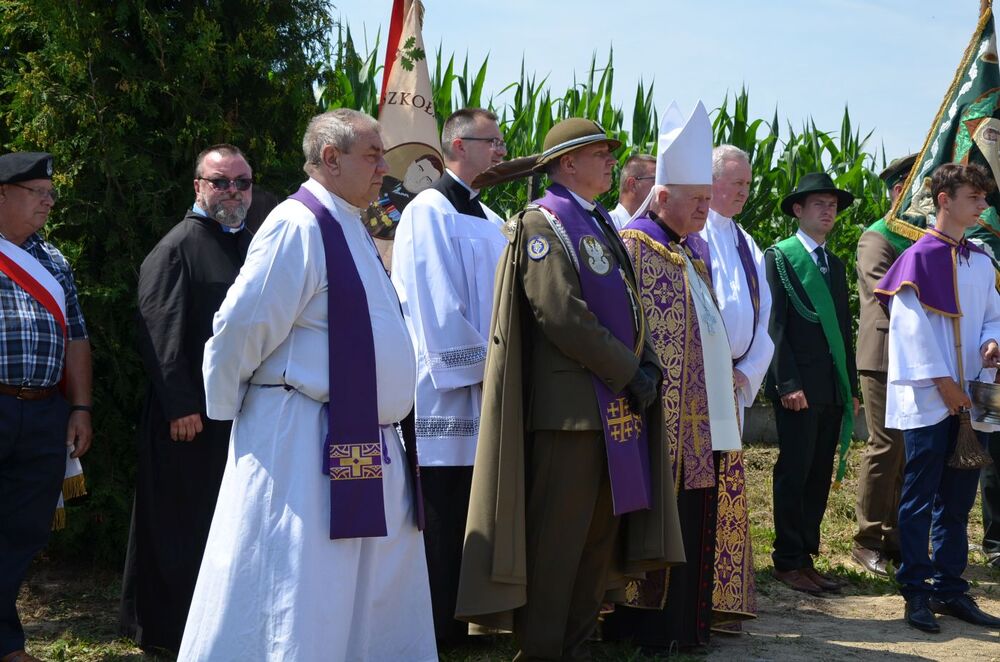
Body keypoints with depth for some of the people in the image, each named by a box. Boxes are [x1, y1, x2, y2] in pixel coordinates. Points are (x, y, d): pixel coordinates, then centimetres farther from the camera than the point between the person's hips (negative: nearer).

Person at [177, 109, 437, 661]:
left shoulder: (351, 230, 16)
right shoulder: (299, 227, -15)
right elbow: (240, 329, -16)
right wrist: (228, 408, -5)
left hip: (371, 446, 10)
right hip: (306, 450, -10)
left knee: (382, 613, 14)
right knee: (302, 615, -4)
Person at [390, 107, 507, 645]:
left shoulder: (489, 221, 17)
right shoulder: (430, 211, -9)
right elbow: (437, 304, -15)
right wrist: (479, 366, -14)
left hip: (484, 393, 8)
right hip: (444, 391, -8)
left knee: (469, 515, 10)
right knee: (440, 521, -3)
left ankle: (457, 621, 17)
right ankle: (433, 630, 4)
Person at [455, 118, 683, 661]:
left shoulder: (600, 225, 19)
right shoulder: (543, 223, -9)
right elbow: (562, 314, -18)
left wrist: (647, 366, 2)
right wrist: (628, 373, -14)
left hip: (617, 407, 9)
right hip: (569, 407, -9)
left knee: (600, 535, 12)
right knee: (556, 538, -4)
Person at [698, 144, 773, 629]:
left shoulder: (747, 248, 18)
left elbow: (763, 317, 16)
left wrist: (747, 373, 2)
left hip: (732, 383, 7)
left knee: (727, 491, 8)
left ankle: (722, 598, 12)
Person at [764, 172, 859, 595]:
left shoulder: (835, 265, 19)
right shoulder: (779, 257, -2)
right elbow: (775, 325, -8)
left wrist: (852, 388, 14)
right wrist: (787, 383, -15)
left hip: (833, 388, 7)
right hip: (798, 386, -7)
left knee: (820, 476, 7)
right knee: (794, 473, -4)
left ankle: (806, 557, 12)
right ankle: (788, 562, 2)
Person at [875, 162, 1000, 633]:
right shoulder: (920, 257, -6)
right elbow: (913, 324, -11)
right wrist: (942, 381, -14)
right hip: (928, 399, -6)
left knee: (958, 499, 9)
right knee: (920, 499, -1)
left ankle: (951, 589, 16)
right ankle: (916, 593, 5)